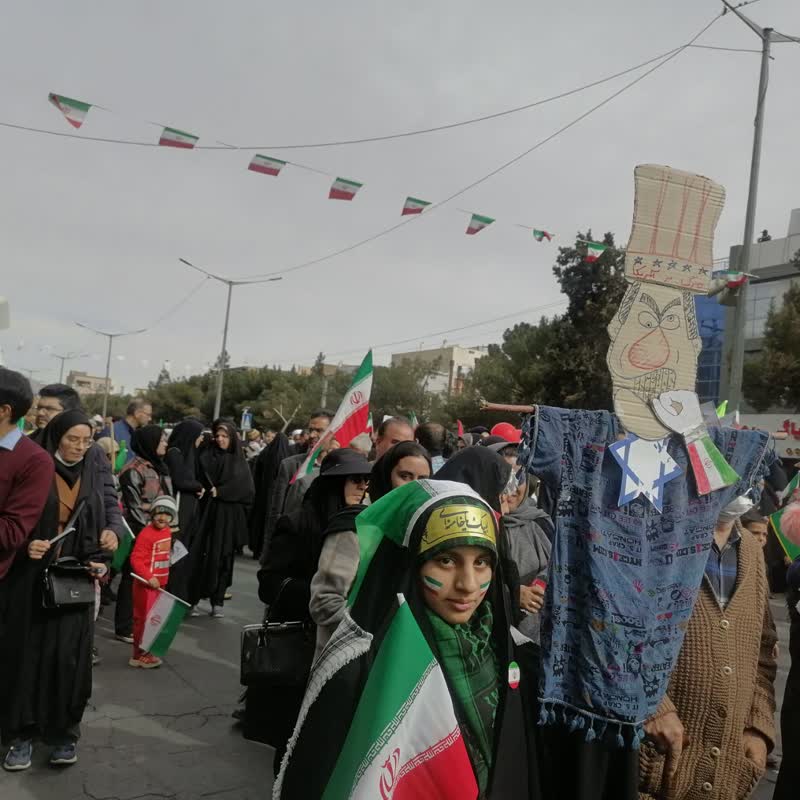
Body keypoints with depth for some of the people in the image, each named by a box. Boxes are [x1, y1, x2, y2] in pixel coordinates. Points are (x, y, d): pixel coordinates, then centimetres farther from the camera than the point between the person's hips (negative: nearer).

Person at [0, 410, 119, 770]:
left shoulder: (96, 473, 4)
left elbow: (106, 519, 8)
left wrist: (99, 562, -5)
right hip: (31, 577, -1)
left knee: (69, 656, 2)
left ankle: (64, 732, 16)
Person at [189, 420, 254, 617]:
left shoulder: (239, 461, 9)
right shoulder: (206, 455, 8)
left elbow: (246, 488, -2)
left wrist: (220, 491, -9)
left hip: (228, 517, 1)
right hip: (206, 512, 0)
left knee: (222, 558, 3)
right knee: (200, 555, -3)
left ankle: (217, 602, 9)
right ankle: (193, 599, 4)